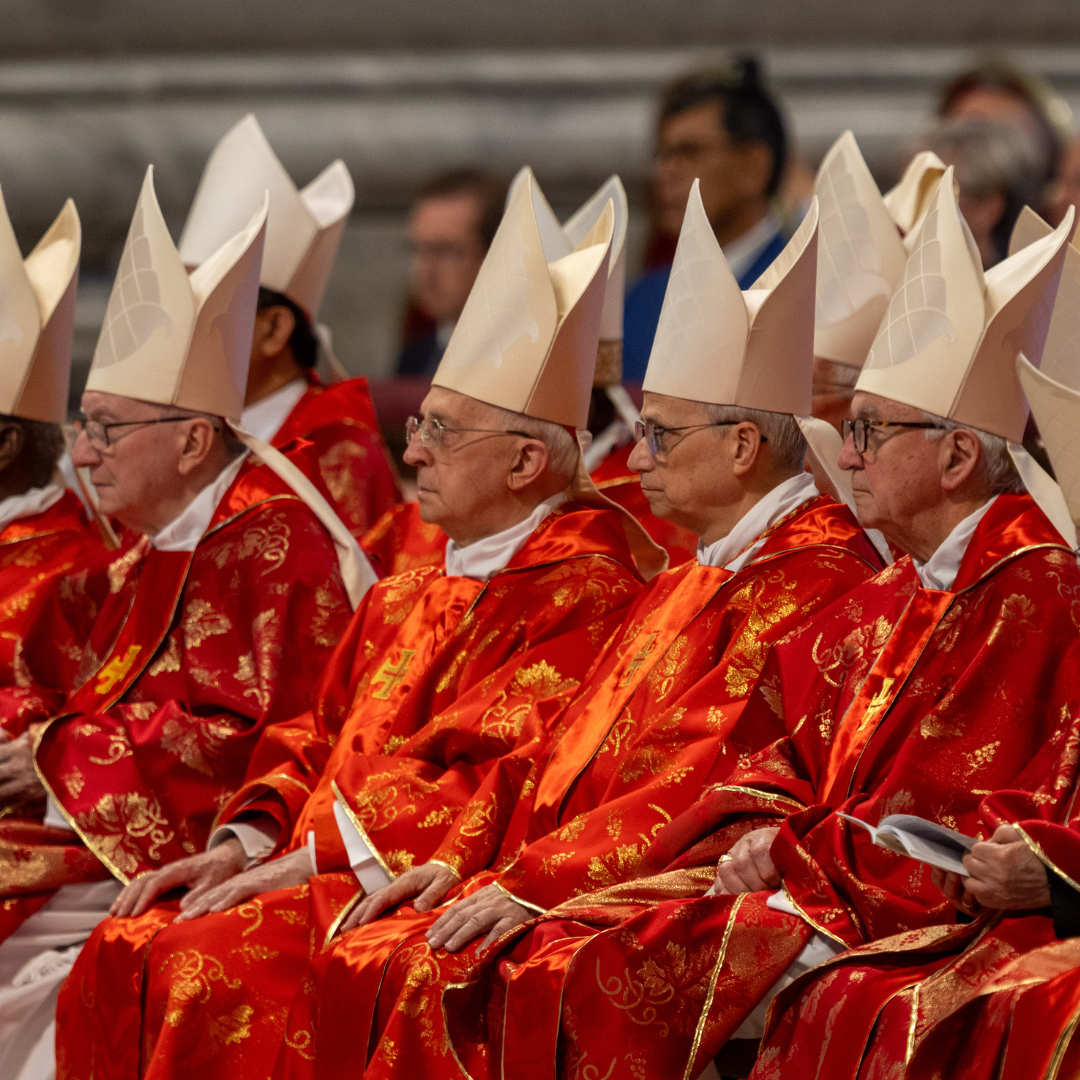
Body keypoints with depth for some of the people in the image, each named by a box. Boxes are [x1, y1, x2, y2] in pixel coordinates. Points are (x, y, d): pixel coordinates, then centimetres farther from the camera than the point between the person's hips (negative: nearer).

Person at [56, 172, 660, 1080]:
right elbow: (322, 738, 22)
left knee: (210, 963, -27)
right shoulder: (415, 594, 21)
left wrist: (303, 862, -16)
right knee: (125, 953, -11)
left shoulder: (584, 591, -9)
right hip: (318, 861, 9)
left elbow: (503, 787, -17)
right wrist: (246, 842, 1)